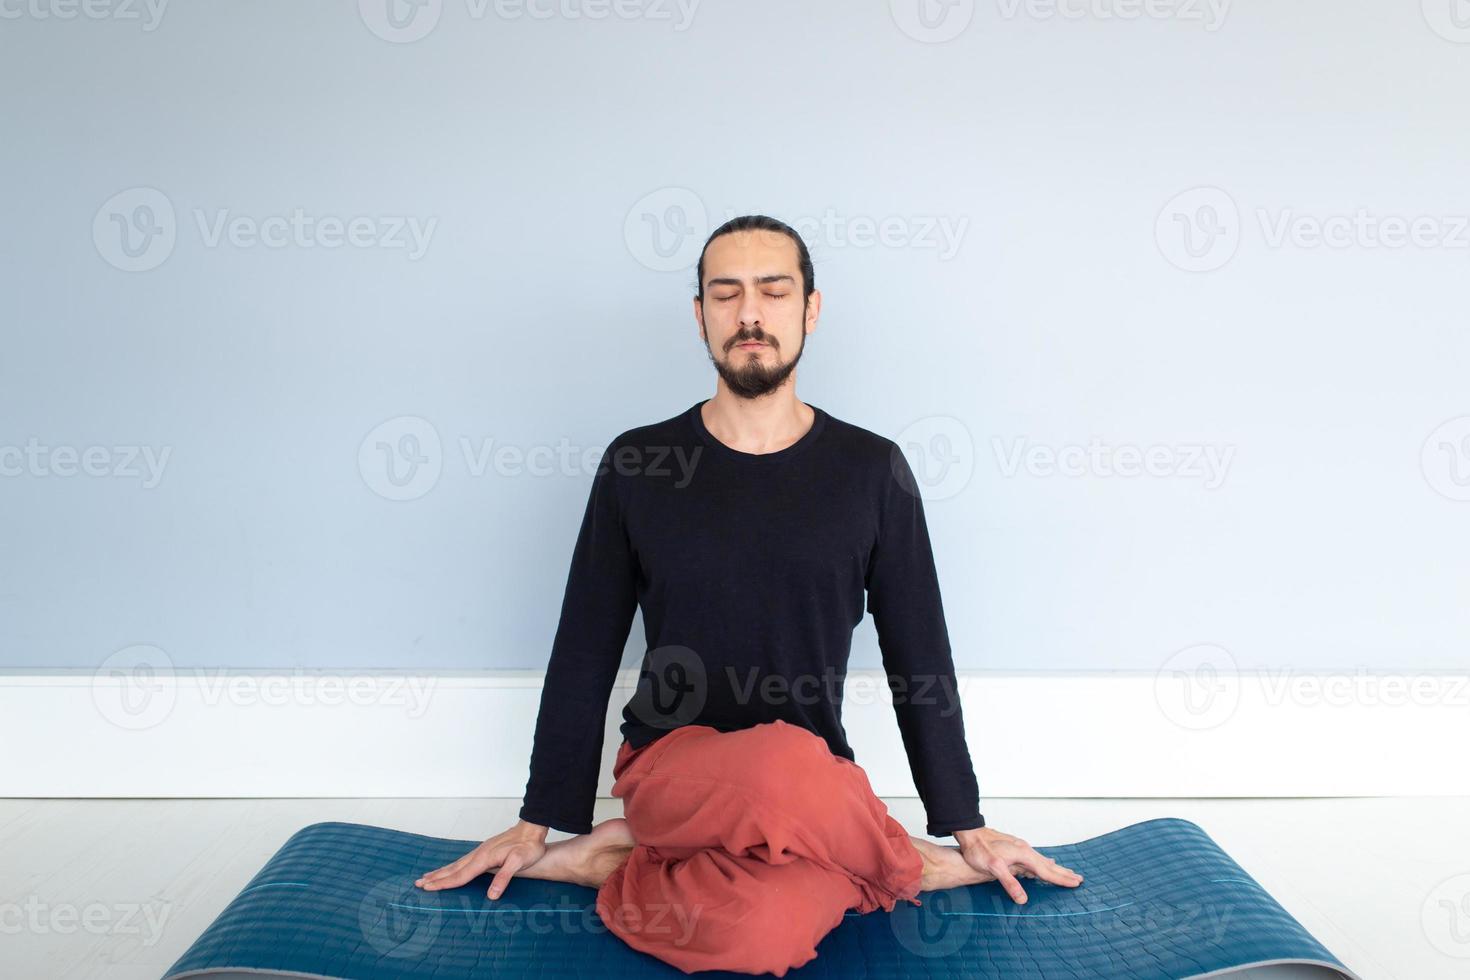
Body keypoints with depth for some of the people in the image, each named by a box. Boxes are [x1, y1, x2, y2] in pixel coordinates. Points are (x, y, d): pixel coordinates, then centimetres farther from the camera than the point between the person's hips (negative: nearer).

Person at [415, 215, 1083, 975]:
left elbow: (920, 659, 6)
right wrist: (538, 821, 8)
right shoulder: (637, 465, 0)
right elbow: (583, 656, 5)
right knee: (790, 770, -37)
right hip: (670, 765, 0)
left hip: (814, 785, 1)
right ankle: (913, 869, -4)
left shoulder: (872, 470, 1)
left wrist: (968, 826, 8)